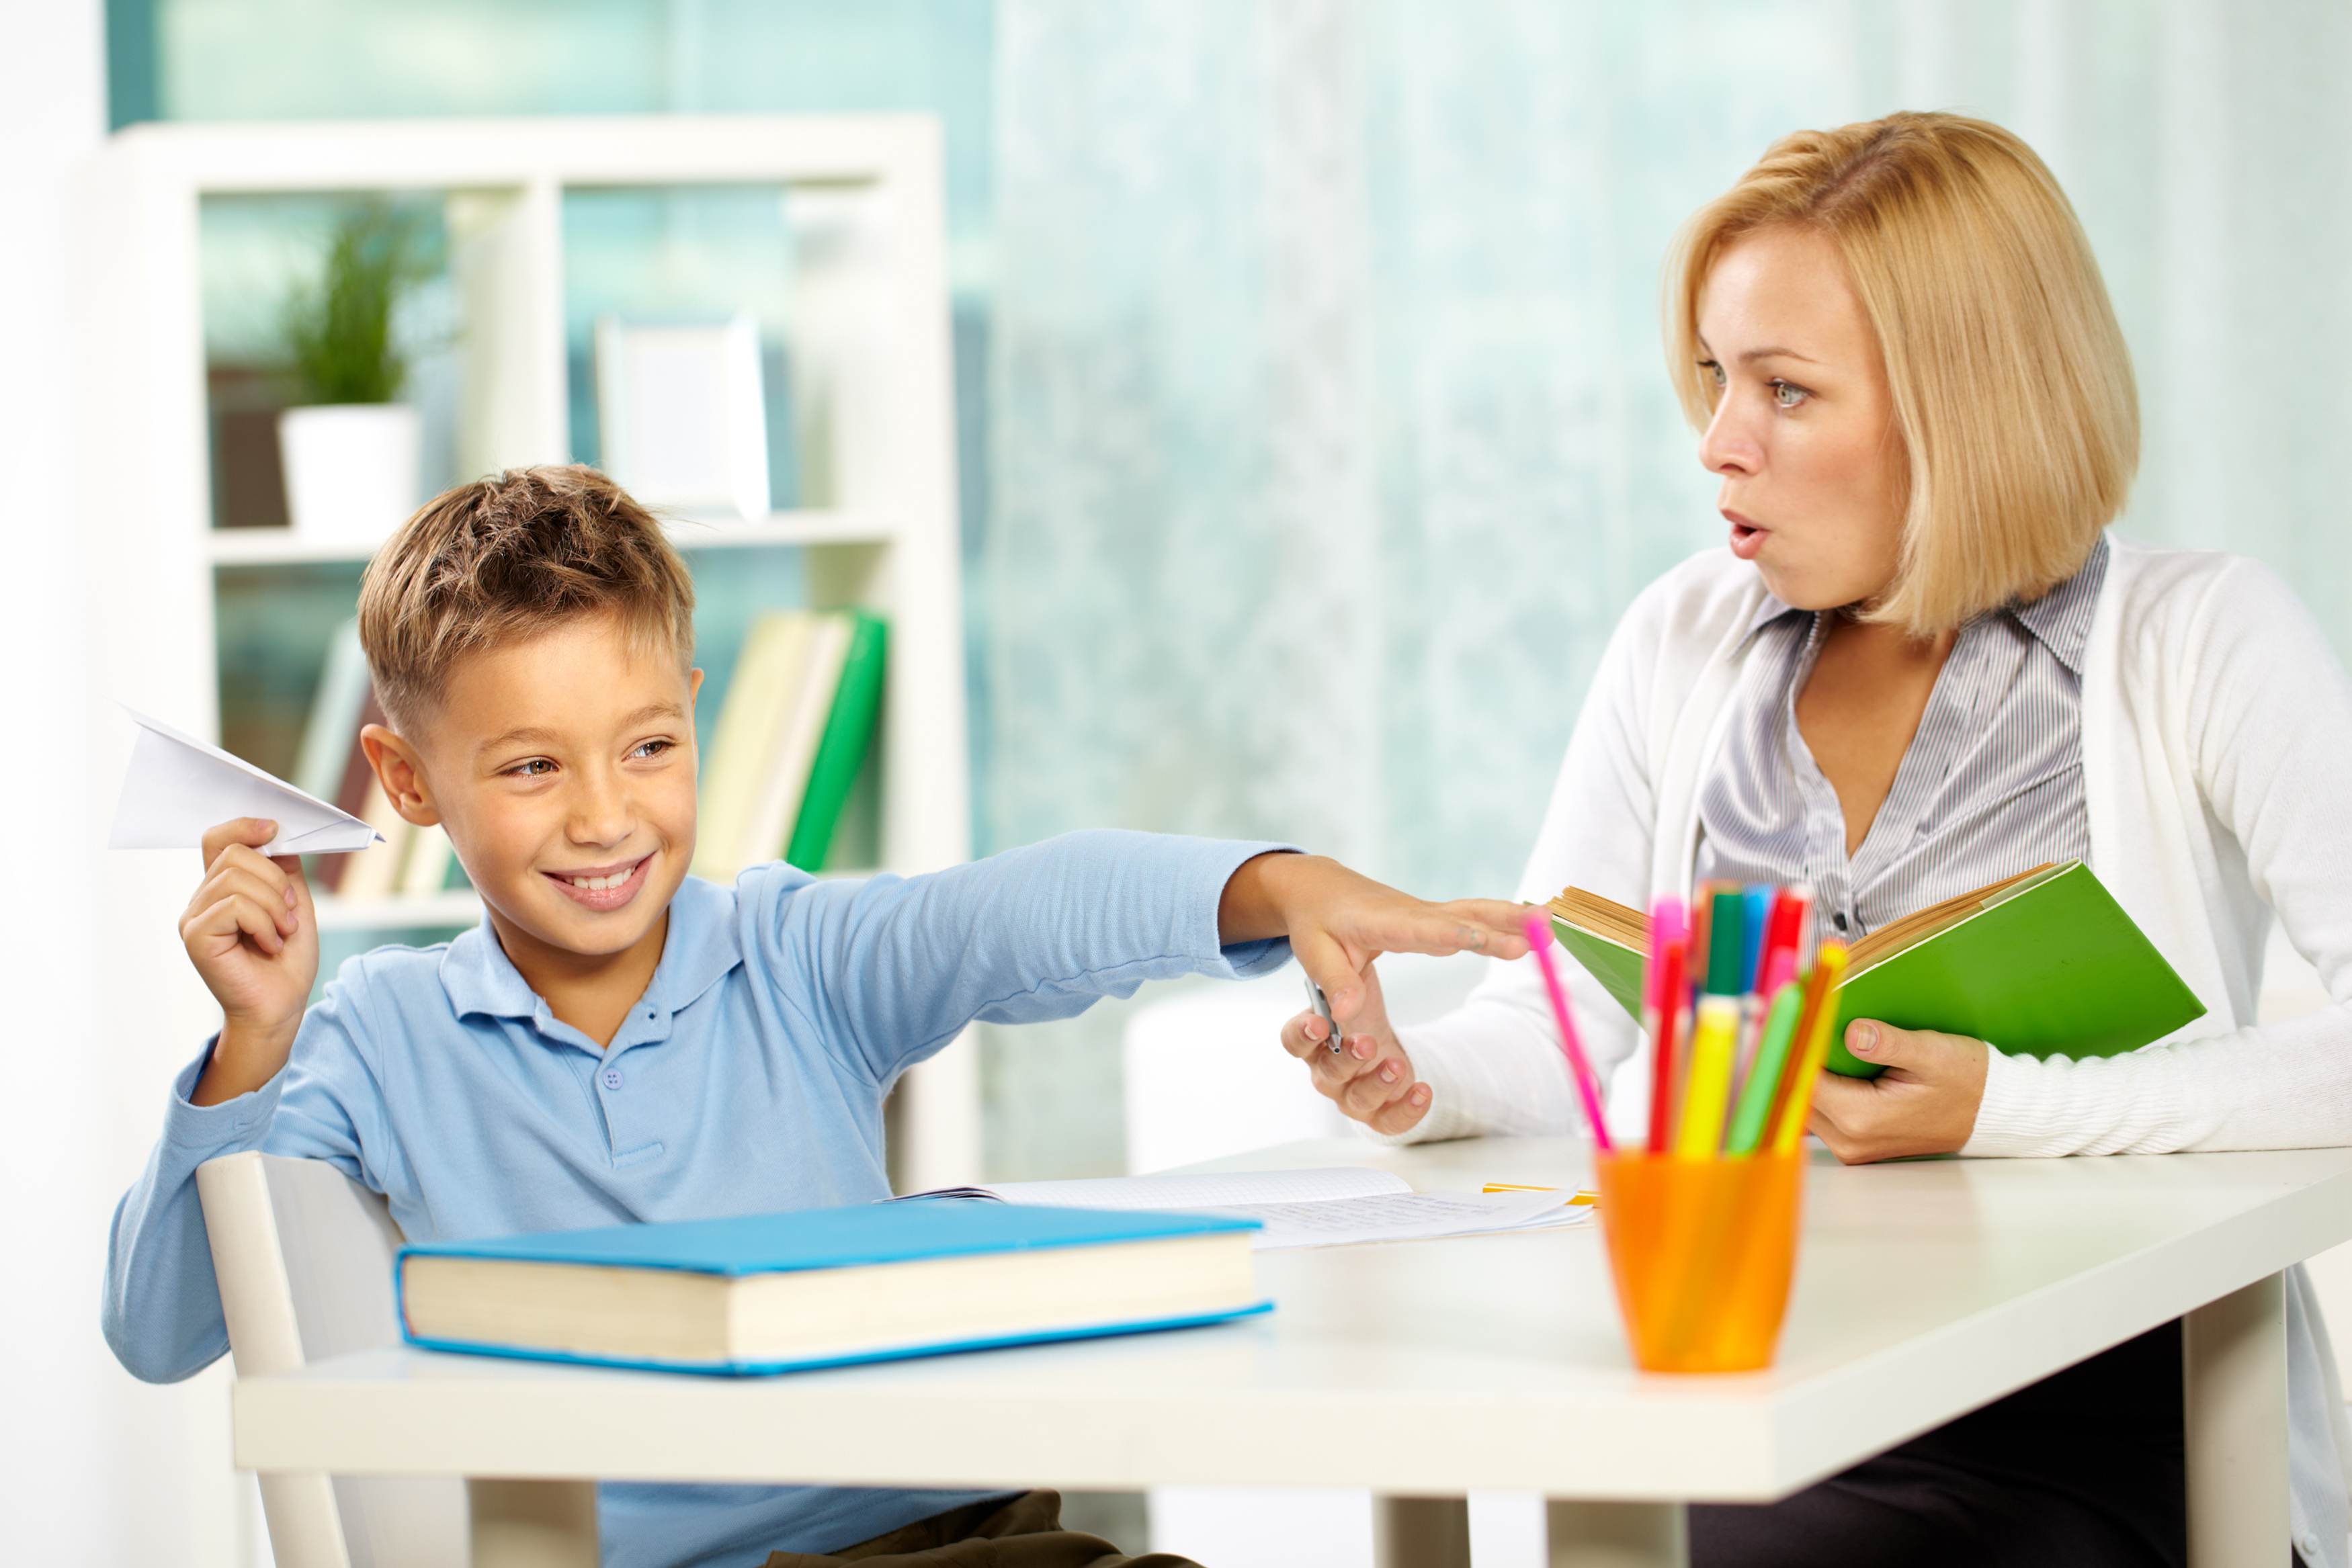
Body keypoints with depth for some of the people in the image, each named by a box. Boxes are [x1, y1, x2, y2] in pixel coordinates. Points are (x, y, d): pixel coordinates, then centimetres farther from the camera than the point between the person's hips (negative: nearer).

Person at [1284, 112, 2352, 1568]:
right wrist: (1410, 1074, -9)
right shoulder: (1686, 642, 13)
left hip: (2088, 1433, -4)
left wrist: (2006, 1110, -22)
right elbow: (1551, 1024, 13)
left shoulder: (2203, 641, -4)